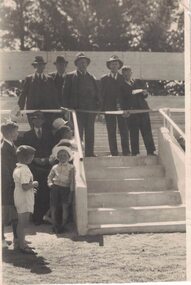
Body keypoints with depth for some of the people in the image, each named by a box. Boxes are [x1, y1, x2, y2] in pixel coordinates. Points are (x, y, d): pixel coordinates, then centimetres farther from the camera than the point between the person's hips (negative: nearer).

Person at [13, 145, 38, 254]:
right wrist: (34, 184, -11)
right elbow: (25, 187, -27)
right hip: (25, 201, -10)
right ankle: (22, 245, 5)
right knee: (23, 223, -2)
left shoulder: (17, 168, 10)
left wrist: (31, 188, 16)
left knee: (22, 223, 17)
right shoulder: (24, 170, -21)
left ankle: (22, 243, 27)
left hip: (19, 199, 10)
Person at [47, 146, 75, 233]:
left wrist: (71, 191, -4)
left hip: (65, 188, -2)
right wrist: (50, 183, -1)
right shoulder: (55, 167, 13)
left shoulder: (71, 167, 6)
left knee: (65, 206, -10)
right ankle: (54, 225, 14)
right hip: (55, 188, 2)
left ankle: (62, 225, 2)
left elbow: (72, 180, 2)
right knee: (53, 207, 1)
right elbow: (50, 177, 19)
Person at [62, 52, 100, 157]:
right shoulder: (70, 76, 6)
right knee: (77, 134, -4)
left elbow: (96, 94, 16)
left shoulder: (91, 77, 16)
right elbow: (65, 93, 3)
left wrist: (97, 107, 5)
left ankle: (89, 153, 8)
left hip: (90, 110, 3)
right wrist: (67, 109, -5)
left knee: (90, 134, 3)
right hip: (76, 109, -3)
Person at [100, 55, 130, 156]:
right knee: (111, 132, -1)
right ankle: (114, 153, 3)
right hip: (109, 108, 0)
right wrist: (101, 110, -3)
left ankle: (126, 153, -1)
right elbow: (101, 95, 6)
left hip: (121, 108, 1)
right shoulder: (104, 79, 9)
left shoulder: (123, 78, 12)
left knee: (124, 131, -4)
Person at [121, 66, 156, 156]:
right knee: (133, 132, -4)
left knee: (146, 130, 0)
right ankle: (134, 152, 1)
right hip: (131, 110, -3)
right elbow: (124, 97, -4)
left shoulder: (138, 82, 19)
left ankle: (150, 151, 3)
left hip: (142, 108, 3)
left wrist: (144, 93, -7)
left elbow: (145, 95, 16)